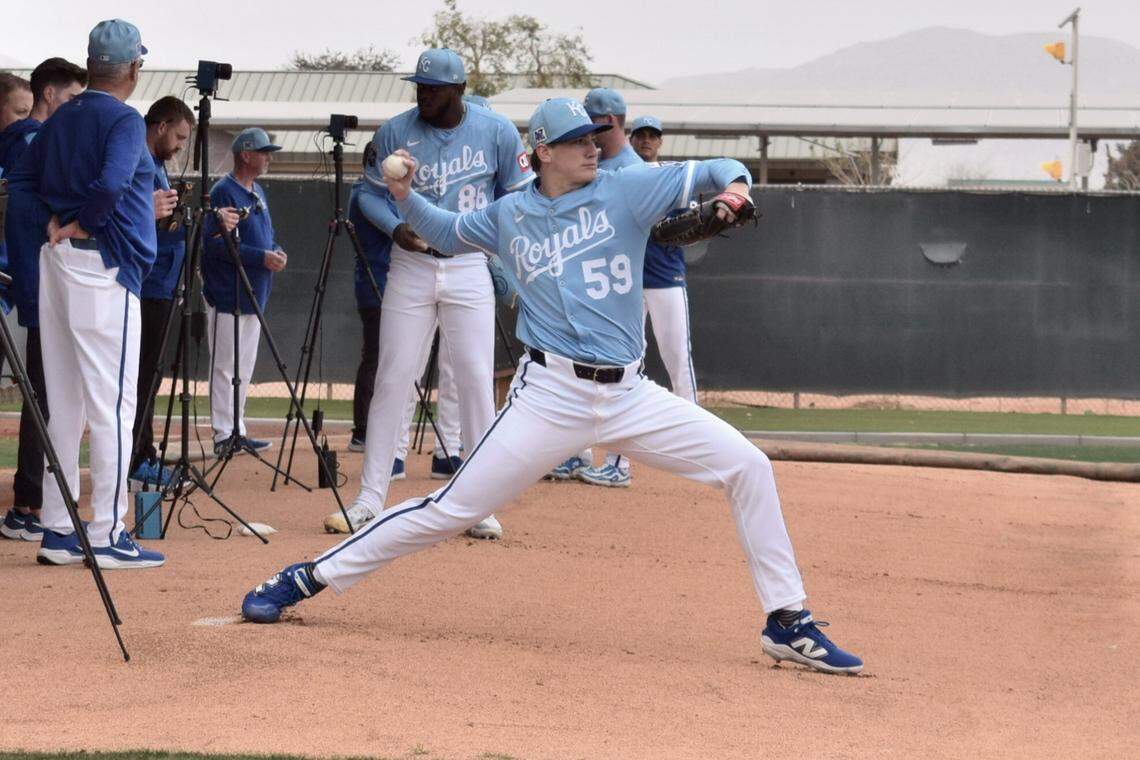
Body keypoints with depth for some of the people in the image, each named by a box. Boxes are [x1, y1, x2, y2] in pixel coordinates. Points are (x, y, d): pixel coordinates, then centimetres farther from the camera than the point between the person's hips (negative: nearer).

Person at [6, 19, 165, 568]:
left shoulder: (62, 119, 13)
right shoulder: (124, 121, -10)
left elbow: (22, 178, 16)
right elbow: (111, 184, -25)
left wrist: (54, 220, 5)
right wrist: (83, 223, -9)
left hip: (56, 262, 8)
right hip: (103, 267, -8)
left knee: (64, 405, 11)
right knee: (112, 404, -5)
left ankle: (58, 532, 13)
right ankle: (106, 537, -5)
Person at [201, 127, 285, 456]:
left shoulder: (257, 192, 16)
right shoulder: (223, 192, -13)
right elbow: (217, 244, -20)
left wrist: (276, 251, 1)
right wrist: (262, 257, -23)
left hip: (253, 296, 9)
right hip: (227, 296, -9)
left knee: (244, 367, 13)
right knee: (225, 366, -6)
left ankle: (237, 432, 20)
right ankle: (223, 435, -3)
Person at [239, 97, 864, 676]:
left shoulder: (625, 190, 2)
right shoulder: (509, 215, 7)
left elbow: (712, 173, 1)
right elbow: (446, 231, 25)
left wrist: (734, 184, -22)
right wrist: (406, 198, 6)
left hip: (630, 395, 2)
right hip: (551, 395, -2)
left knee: (748, 466, -6)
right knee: (451, 509, -7)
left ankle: (787, 623, 4)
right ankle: (305, 579, 3)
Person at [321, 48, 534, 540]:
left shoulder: (497, 132, -4)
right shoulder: (395, 133, -3)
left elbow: (519, 196, 5)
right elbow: (370, 192, 6)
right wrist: (395, 227, -13)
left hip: (471, 267, -1)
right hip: (411, 265, 1)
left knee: (476, 382, -3)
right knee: (392, 380, 0)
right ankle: (370, 500, 4)